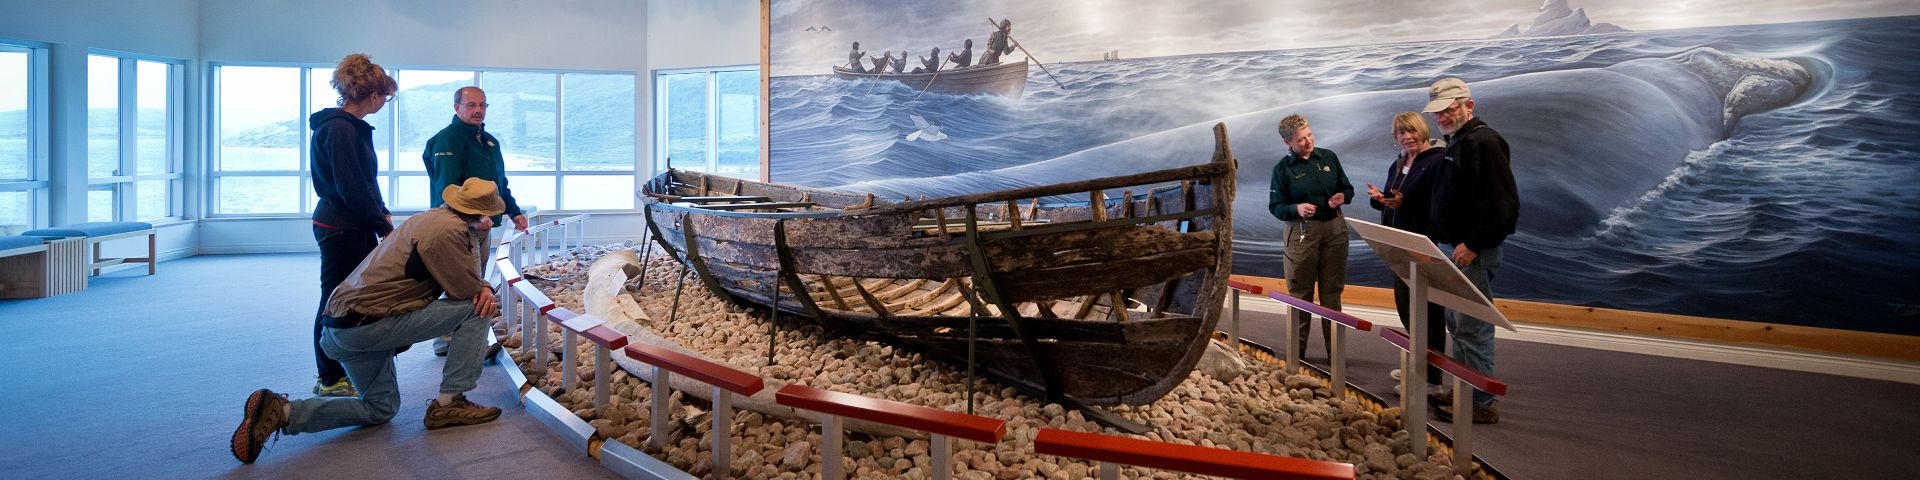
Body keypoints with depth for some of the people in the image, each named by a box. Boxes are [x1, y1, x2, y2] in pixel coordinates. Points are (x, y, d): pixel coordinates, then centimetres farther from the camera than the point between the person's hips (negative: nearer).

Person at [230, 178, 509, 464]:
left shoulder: (433, 217, 13)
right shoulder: (449, 230, -19)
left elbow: (463, 279, 16)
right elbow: (467, 290, -16)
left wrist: (483, 287, -5)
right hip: (371, 322, -10)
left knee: (380, 409, 22)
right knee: (476, 309, -9)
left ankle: (281, 411, 6)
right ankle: (449, 403, -7)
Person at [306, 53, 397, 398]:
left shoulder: (352, 126, 14)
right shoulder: (339, 128, -17)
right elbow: (351, 188, -20)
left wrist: (381, 214, 8)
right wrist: (384, 226, -12)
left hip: (355, 228, 10)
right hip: (340, 230, -10)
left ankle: (348, 370, 26)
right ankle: (330, 380, 12)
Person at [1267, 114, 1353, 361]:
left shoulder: (1328, 157, 5)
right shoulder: (1283, 168, -3)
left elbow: (1347, 188, 14)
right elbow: (1275, 206, -3)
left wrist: (1341, 197, -8)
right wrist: (1296, 209, -22)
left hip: (1334, 229, 3)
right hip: (1302, 232, -3)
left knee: (1332, 292, 9)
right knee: (1300, 293, 3)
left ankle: (1335, 350, 18)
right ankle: (1297, 349, 13)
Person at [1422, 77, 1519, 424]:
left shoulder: (1484, 143, -14)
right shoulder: (1456, 144, 17)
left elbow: (1503, 205, -21)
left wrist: (1473, 245, -21)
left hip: (1473, 253, -10)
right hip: (1453, 249, 10)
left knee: (1472, 328, -6)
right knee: (1457, 325, 16)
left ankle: (1482, 404, 1)